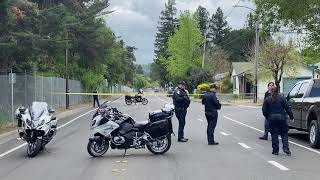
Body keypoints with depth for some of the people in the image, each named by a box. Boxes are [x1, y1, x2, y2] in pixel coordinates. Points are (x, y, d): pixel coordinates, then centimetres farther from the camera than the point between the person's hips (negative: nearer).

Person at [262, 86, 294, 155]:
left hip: (272, 118, 0)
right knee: (284, 134, 8)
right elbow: (287, 108, -1)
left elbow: (264, 111, 1)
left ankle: (275, 150, 7)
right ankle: (286, 148, -2)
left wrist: (268, 117, 15)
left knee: (274, 135, 6)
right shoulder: (282, 98, 0)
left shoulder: (267, 100, 2)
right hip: (281, 118, 0)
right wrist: (291, 116, 8)